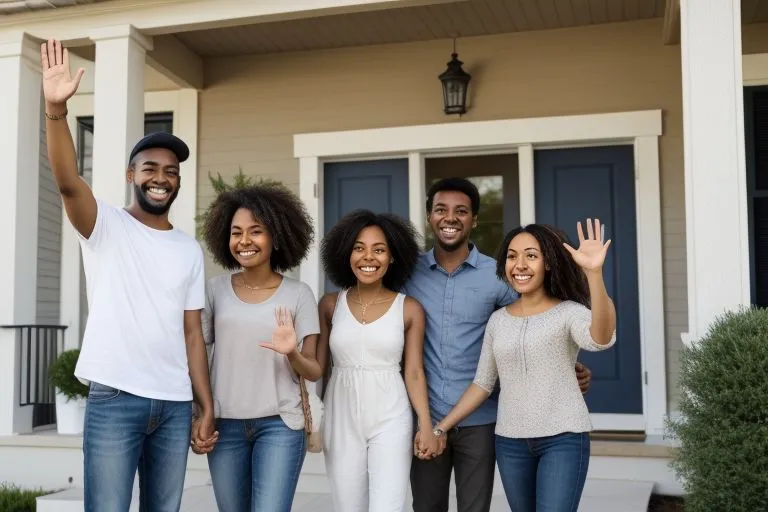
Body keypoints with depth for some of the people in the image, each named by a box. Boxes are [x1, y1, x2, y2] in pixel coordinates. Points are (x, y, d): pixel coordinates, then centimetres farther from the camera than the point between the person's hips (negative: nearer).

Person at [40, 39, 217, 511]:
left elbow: (192, 334, 11)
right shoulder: (107, 226, 0)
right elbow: (68, 182, -21)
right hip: (114, 399, -4)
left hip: (175, 405, 4)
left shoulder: (191, 250, 12)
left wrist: (207, 407, 6)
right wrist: (56, 109, -35)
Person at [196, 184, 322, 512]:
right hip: (225, 425, 2)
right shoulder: (215, 290, 2)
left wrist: (292, 353, -23)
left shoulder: (298, 294, -3)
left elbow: (314, 372, -2)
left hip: (279, 425, -2)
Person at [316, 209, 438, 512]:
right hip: (341, 421, 2)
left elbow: (414, 372, -1)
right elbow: (317, 365, 5)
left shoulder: (409, 309, -1)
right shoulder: (330, 304, 3)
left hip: (390, 421, -2)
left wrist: (426, 425, -9)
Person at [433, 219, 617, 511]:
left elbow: (601, 340, -28)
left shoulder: (569, 312, -6)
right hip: (510, 442, 5)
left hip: (563, 439, -4)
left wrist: (593, 273, -42)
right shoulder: (498, 320, 8)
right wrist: (441, 427, 7)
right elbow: (482, 383, 12)